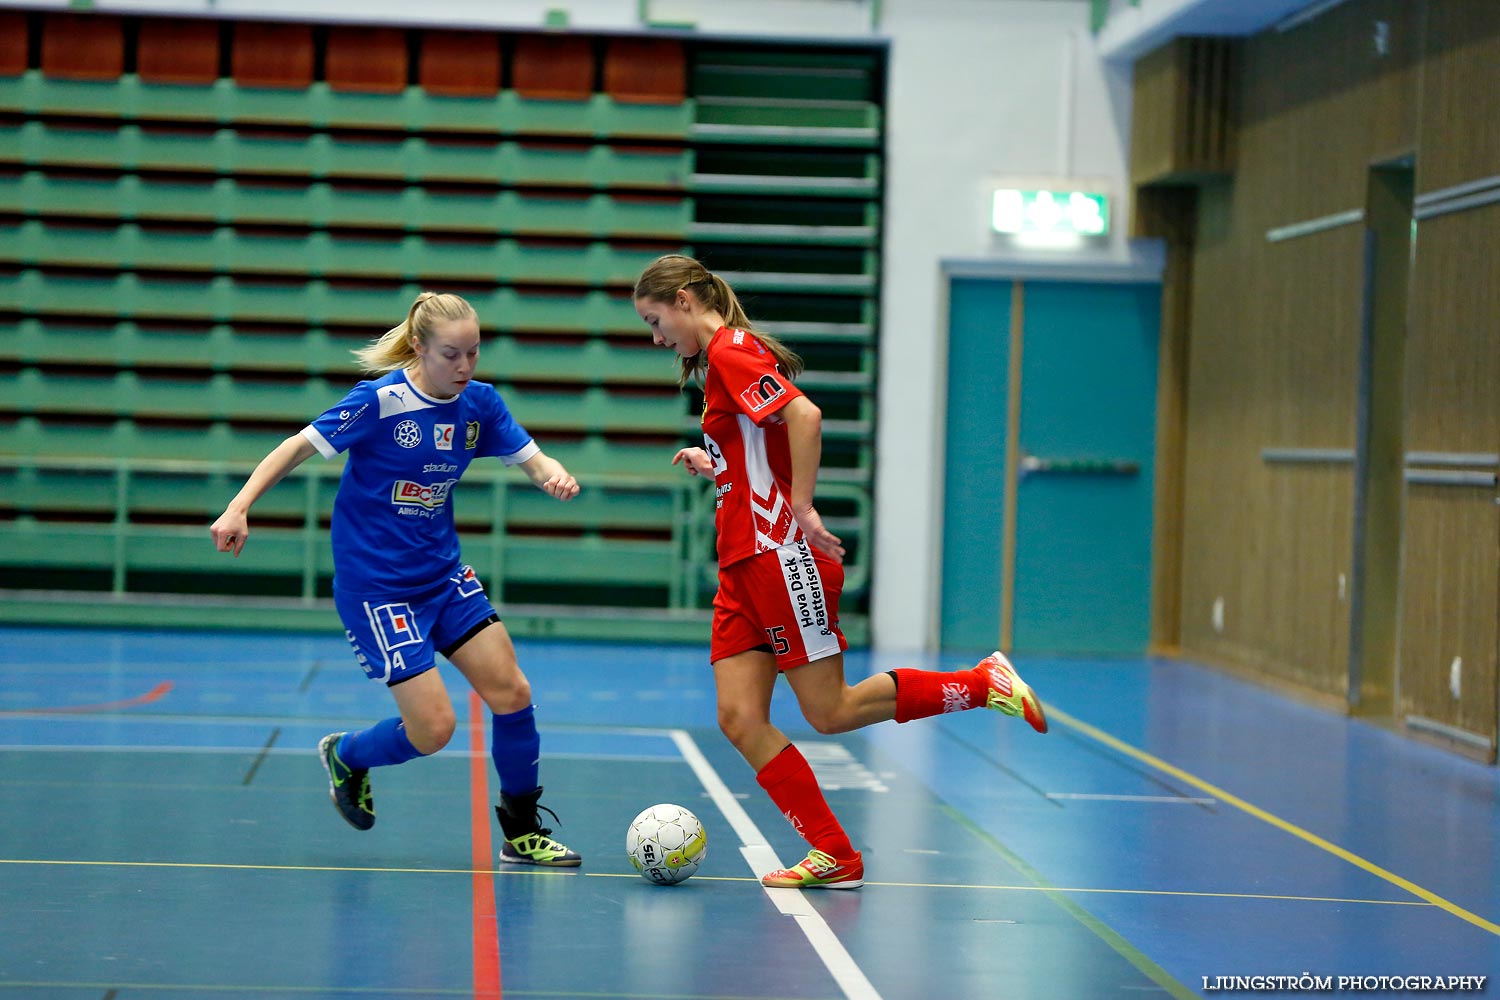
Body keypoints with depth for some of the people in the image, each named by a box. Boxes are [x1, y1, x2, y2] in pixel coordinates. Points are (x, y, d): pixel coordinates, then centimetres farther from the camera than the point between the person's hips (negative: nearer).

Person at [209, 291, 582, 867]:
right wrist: (239, 507, -22)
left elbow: (532, 459, 2)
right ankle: (346, 756, 23)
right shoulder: (379, 400, -18)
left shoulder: (479, 402, -1)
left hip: (443, 574, 6)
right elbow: (300, 447, -13)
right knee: (433, 727, -10)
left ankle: (523, 835, 15)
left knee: (512, 693, -2)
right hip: (375, 585, -6)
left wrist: (555, 476, -22)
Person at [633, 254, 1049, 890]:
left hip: (780, 553, -10)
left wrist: (801, 509, -25)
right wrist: (713, 463, 19)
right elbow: (761, 452, 26)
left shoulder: (732, 351, -10)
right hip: (744, 564, 10)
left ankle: (987, 684, 5)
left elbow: (804, 416, -25)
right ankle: (834, 857, 2)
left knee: (830, 712, -5)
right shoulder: (722, 360, 19)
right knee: (740, 719, 0)